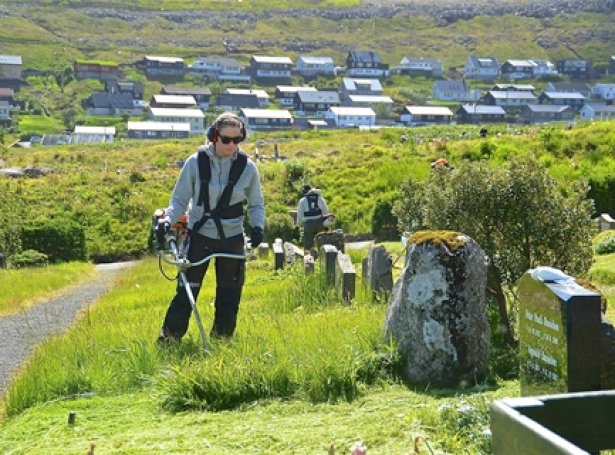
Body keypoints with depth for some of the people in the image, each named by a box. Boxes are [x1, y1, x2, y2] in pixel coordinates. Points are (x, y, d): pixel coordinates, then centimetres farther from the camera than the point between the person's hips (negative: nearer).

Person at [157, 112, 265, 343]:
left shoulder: (247, 166, -4)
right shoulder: (196, 162, -8)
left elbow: (256, 204, 7)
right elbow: (180, 198, -1)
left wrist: (257, 226, -12)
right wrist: (168, 219, -18)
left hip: (232, 239, 2)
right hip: (200, 236, -2)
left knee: (229, 295, 9)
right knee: (186, 290, -4)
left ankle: (222, 339, 25)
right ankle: (169, 338, 7)